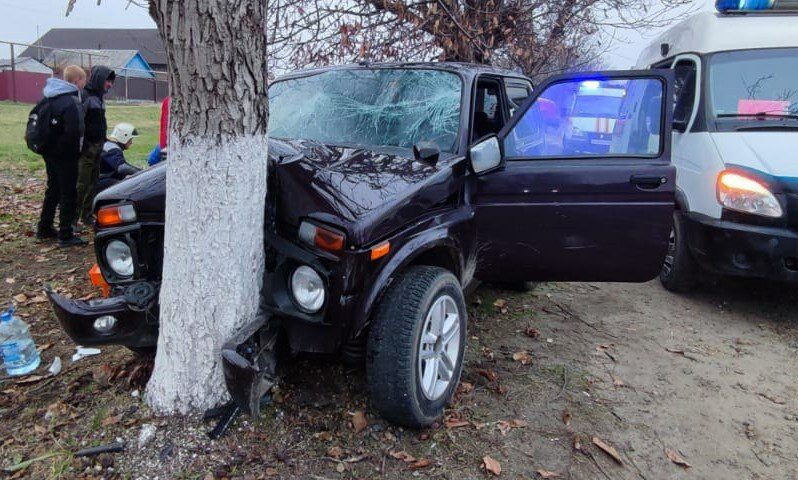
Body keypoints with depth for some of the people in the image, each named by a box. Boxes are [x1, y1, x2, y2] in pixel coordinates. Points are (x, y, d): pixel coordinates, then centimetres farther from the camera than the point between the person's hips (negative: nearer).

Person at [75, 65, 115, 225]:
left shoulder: (99, 96, 17)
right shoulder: (84, 95, -12)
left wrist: (103, 139, 22)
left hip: (98, 146, 9)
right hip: (87, 147, -9)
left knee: (93, 182, 12)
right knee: (82, 183, -7)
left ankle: (87, 215, 20)